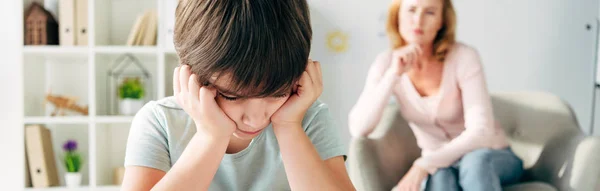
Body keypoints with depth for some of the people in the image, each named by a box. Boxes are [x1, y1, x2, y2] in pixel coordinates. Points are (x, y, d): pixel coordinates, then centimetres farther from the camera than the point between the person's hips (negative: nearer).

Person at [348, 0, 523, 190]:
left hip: (493, 158, -1)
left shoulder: (464, 57, -17)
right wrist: (394, 74, -28)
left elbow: (480, 132, -25)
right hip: (438, 166, 1)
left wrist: (423, 165, -34)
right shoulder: (387, 63, -9)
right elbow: (358, 129, -20)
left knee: (475, 161, -37)